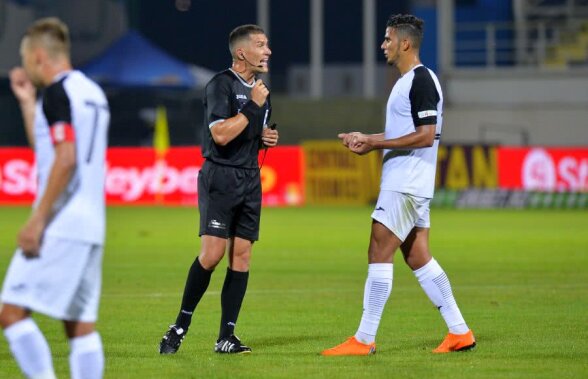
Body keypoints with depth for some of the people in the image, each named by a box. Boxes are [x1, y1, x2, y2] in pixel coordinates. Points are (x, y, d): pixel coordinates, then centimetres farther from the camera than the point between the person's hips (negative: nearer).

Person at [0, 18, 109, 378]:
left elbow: (65, 159, -19)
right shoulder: (92, 91, 18)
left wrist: (38, 220, -19)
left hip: (59, 227, -9)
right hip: (90, 228, 9)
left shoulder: (57, 92, -9)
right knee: (81, 324, 7)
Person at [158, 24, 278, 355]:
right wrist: (253, 106, -17)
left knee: (242, 255, 1)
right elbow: (221, 134, -21)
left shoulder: (261, 89, 16)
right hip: (220, 177, -7)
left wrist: (266, 139, 8)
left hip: (250, 179, 7)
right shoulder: (221, 85, -10)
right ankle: (181, 326, 0)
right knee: (213, 252, -14)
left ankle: (226, 337, 3)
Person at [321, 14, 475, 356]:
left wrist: (375, 144, -18)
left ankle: (364, 340, -7)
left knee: (379, 254, -9)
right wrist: (366, 138, 13)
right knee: (418, 258, 11)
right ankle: (459, 332, 12)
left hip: (406, 185, -11)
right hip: (403, 183, 11)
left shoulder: (421, 81, -15)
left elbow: (425, 136, -21)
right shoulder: (408, 81, 17)